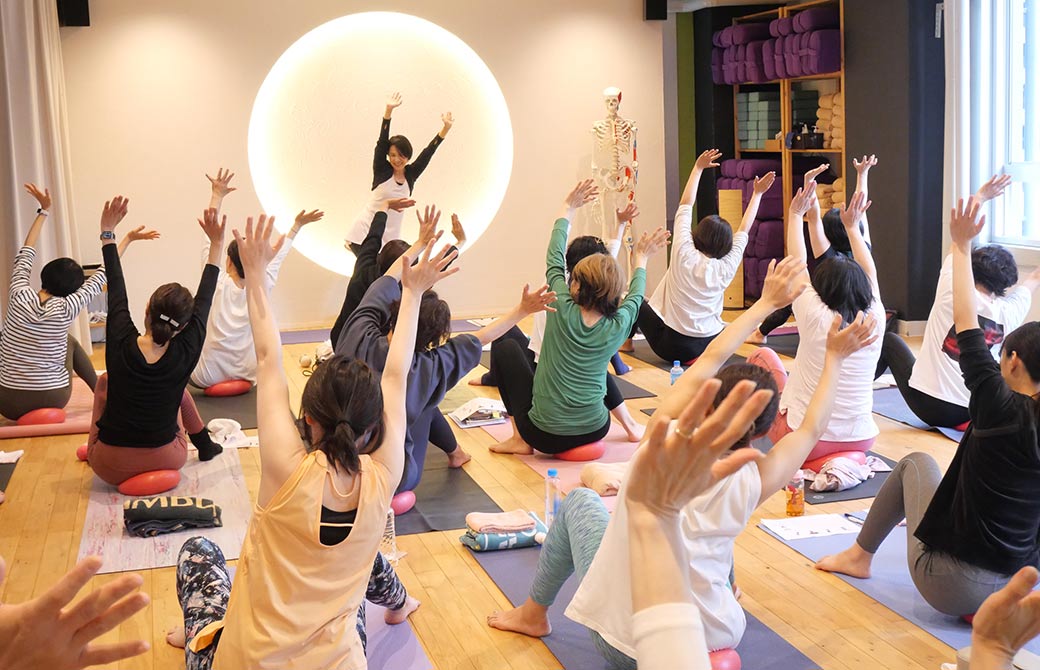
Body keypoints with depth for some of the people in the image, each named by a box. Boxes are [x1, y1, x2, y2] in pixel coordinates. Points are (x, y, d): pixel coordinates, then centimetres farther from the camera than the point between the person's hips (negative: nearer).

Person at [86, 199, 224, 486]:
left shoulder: (121, 345, -18)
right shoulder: (185, 354, -18)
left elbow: (116, 290, -5)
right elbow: (204, 299, -7)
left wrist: (108, 234, 5)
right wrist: (216, 244, 0)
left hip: (110, 468, 0)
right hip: (167, 461, 0)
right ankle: (204, 444, 37)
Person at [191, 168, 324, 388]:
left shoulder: (217, 285, -16)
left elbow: (210, 241, -9)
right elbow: (278, 256, 7)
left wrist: (217, 196, -4)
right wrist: (296, 227, 20)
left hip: (207, 377, -3)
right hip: (246, 375, 3)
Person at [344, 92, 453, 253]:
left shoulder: (411, 174, 8)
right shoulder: (382, 170, 0)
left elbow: (428, 152, 7)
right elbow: (382, 142, -10)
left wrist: (446, 128, 1)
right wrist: (388, 111, -21)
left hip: (390, 239, 4)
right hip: (364, 235, -4)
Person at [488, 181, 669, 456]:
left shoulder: (562, 311, -12)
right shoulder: (618, 327, -6)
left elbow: (555, 259, 3)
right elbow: (636, 296, 18)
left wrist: (568, 210, 15)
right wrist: (640, 259, 36)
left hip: (544, 435, -4)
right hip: (594, 431, 4)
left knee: (506, 347, 12)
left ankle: (521, 440, 10)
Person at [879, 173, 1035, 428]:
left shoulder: (953, 293, -13)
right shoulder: (1011, 312, -3)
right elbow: (1034, 279, 17)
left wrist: (978, 198, 7)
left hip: (929, 405, -3)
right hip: (974, 412, 3)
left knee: (889, 340, 23)